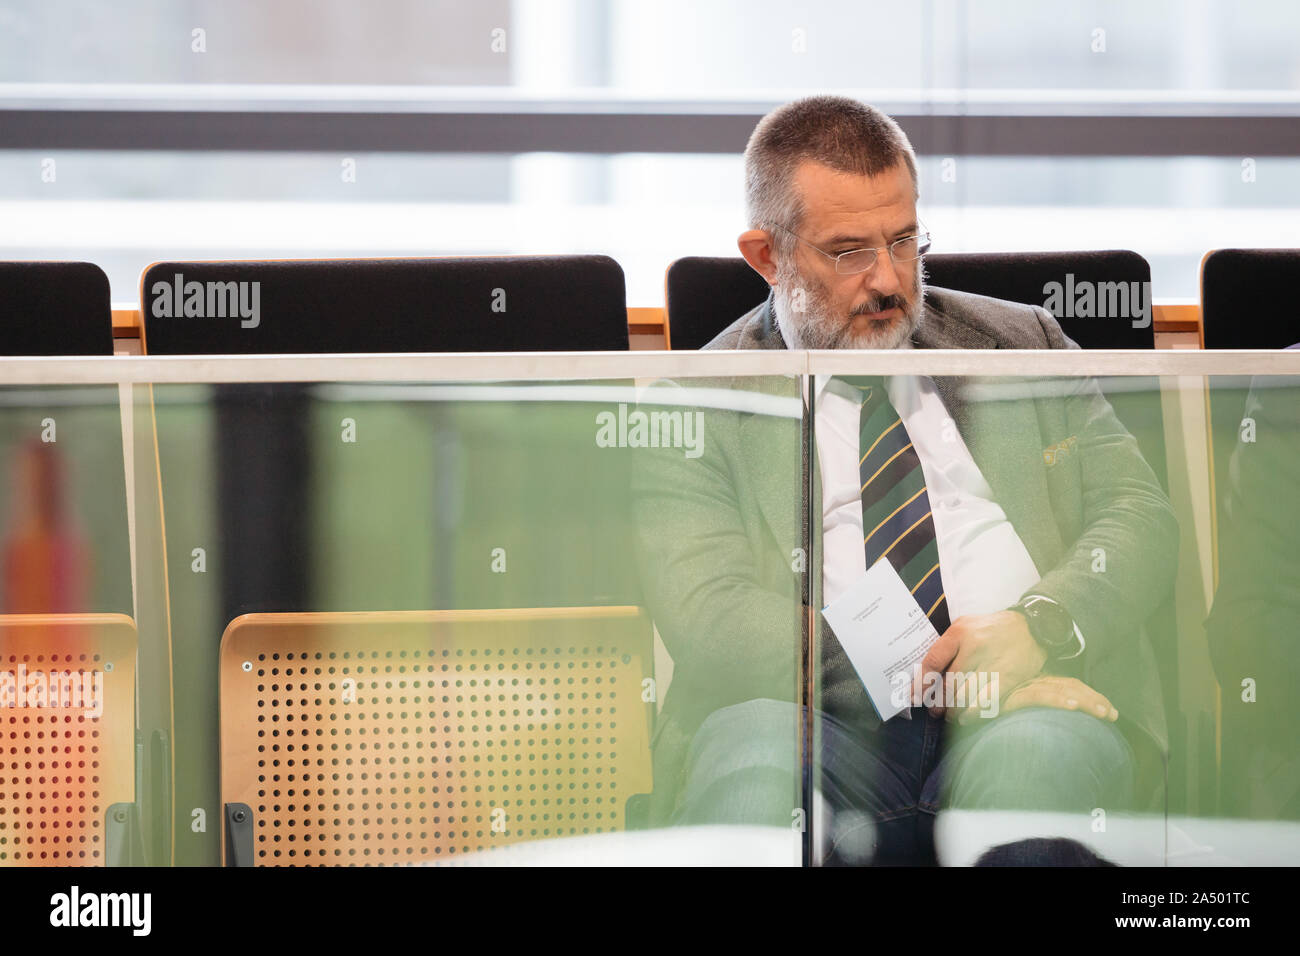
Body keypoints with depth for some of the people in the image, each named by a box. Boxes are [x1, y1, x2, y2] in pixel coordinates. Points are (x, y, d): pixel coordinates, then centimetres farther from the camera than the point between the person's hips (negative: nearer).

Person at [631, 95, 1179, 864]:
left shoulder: (1022, 345, 24)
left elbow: (1141, 514, 15)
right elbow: (707, 609, -4)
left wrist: (1042, 623, -9)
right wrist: (942, 676, -15)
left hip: (1029, 704, 1)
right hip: (824, 723, -1)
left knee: (1038, 757, -37)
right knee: (755, 757, -38)